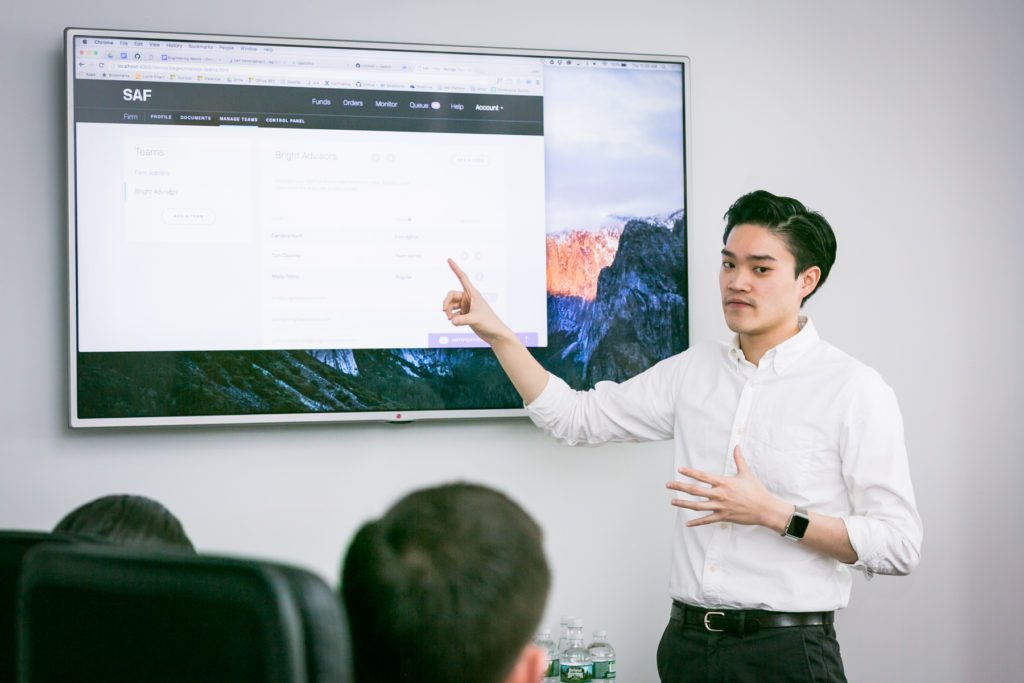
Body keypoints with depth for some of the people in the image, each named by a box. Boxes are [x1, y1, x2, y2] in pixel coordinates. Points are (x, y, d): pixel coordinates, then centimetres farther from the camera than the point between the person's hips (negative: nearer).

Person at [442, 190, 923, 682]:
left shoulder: (854, 389, -8)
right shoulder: (693, 370, 8)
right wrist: (496, 332, 4)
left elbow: (899, 545, -11)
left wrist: (774, 514, -20)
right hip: (686, 642, 5)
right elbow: (577, 418, 13)